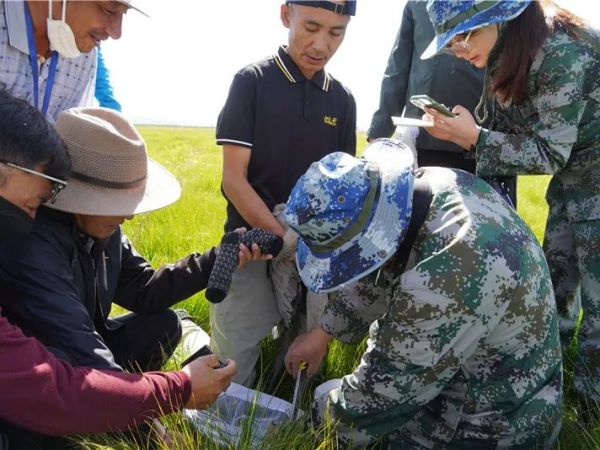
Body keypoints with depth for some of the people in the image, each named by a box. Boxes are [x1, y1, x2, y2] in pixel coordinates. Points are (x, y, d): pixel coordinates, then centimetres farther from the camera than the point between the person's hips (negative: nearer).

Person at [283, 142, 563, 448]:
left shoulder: (442, 280, -39)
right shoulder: (431, 182, -12)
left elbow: (381, 395, -24)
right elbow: (377, 275, 6)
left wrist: (326, 410, -5)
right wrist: (322, 334, 13)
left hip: (490, 425, -7)